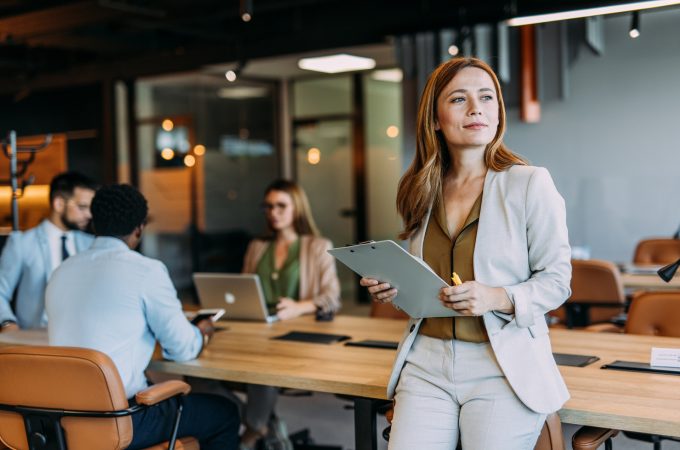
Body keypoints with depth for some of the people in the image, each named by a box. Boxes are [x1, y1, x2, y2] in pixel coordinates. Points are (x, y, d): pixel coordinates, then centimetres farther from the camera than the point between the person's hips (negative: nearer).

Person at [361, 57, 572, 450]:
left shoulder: (530, 184, -6)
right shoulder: (423, 191, 9)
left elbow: (556, 281, -4)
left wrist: (498, 298, -21)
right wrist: (395, 290, 1)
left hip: (504, 368, -3)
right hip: (426, 363, 4)